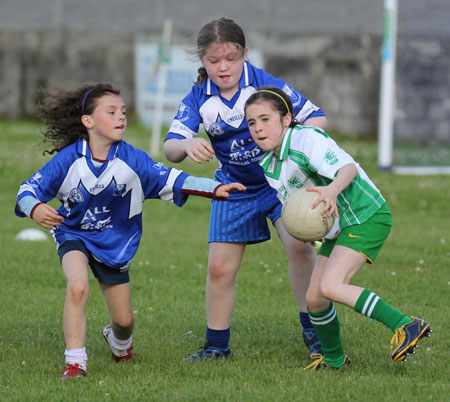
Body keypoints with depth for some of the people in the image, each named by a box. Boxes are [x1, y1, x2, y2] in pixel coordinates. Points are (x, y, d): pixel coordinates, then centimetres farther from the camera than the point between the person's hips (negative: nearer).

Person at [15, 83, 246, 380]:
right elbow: (31, 188, -16)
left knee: (124, 320, 8)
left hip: (115, 242, 2)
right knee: (78, 287, -33)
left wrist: (215, 189, -26)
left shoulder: (131, 159, -16)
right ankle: (75, 363, -22)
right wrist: (35, 210, -39)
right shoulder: (69, 160, -19)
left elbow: (170, 180, -16)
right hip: (74, 235, -2)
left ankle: (119, 343, 48)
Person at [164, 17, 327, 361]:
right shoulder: (198, 99, -11)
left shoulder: (266, 84, -18)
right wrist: (186, 145, -43)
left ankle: (313, 331, -9)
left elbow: (317, 117, -16)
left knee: (299, 244, -24)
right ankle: (217, 346, 17)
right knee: (219, 268, -1)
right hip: (234, 188, 3)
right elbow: (170, 148, -18)